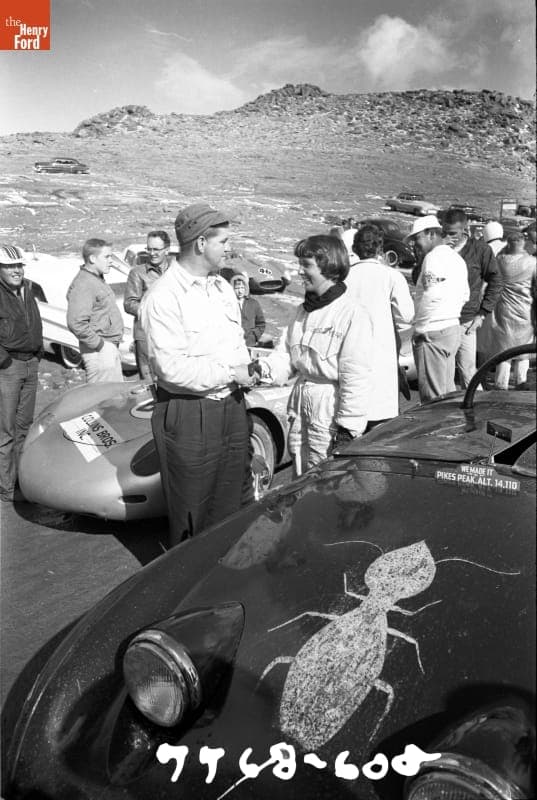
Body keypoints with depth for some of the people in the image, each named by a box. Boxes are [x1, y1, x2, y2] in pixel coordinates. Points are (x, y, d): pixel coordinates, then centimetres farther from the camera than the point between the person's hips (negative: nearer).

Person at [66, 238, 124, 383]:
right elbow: (76, 323, -28)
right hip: (99, 353, -10)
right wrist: (99, 344, -20)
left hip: (110, 348, 10)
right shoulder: (83, 285, -19)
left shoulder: (98, 279, 15)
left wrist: (113, 345, 16)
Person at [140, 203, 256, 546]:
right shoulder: (164, 296, -16)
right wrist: (230, 374, -17)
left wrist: (246, 368, 1)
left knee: (237, 499, 19)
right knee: (192, 511, 7)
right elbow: (171, 367, -22)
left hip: (232, 405, 8)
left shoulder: (222, 286, 10)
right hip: (188, 415, -8)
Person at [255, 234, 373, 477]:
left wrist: (348, 427, -17)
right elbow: (286, 354, 12)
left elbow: (356, 378, -17)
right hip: (300, 409, 8)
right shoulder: (304, 311, 11)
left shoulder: (353, 315, -15)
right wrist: (263, 368, -8)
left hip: (330, 412, -7)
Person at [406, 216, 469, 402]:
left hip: (433, 333, -10)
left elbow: (432, 297, -22)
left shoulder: (433, 257, -13)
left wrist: (420, 329, -15)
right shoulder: (456, 257, 18)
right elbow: (465, 295, 23)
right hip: (453, 329, 10)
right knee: (447, 392, 17)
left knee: (433, 397, -5)